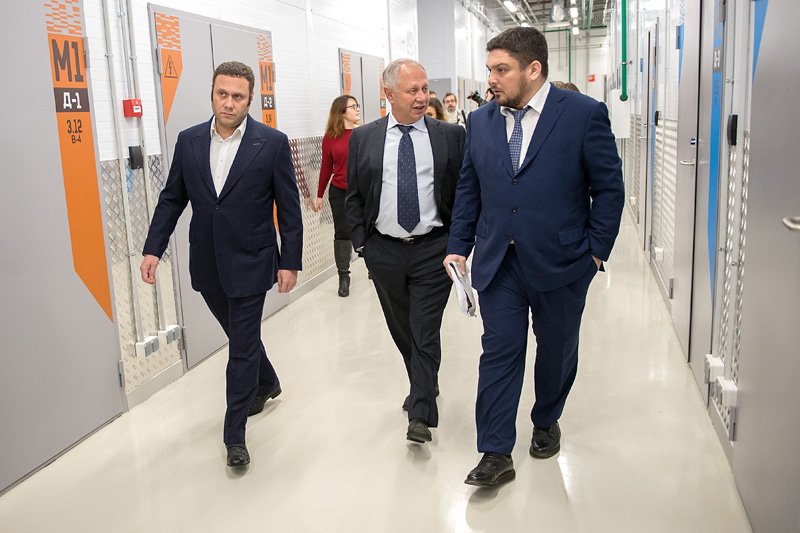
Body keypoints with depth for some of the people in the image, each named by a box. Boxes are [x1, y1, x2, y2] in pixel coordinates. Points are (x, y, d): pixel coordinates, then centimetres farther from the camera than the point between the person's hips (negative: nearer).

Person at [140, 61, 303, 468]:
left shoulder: (272, 143, -8)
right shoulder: (189, 141, 2)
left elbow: (289, 208, -6)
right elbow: (172, 199, 7)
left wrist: (290, 262, -8)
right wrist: (153, 248, -1)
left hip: (250, 263, -4)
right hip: (207, 265, 4)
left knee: (242, 346, 2)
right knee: (241, 335, 20)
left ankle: (235, 434, 16)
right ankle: (266, 383, 48)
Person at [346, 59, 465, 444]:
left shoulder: (451, 136, -2)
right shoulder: (363, 138, 2)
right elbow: (354, 196, 7)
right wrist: (360, 242, 2)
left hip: (433, 249, -2)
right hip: (383, 250, 3)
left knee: (425, 332, -4)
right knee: (401, 329, 16)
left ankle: (420, 415, 3)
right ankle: (423, 388, 38)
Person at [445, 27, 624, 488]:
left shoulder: (584, 115, -8)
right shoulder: (481, 121, 4)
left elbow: (609, 188, -4)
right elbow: (468, 190, 10)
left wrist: (596, 250, -7)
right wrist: (459, 246, 4)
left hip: (560, 263, -2)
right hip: (497, 262, 2)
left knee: (557, 350, 15)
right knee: (499, 352, 1)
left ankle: (546, 421, 40)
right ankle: (497, 455, 8)